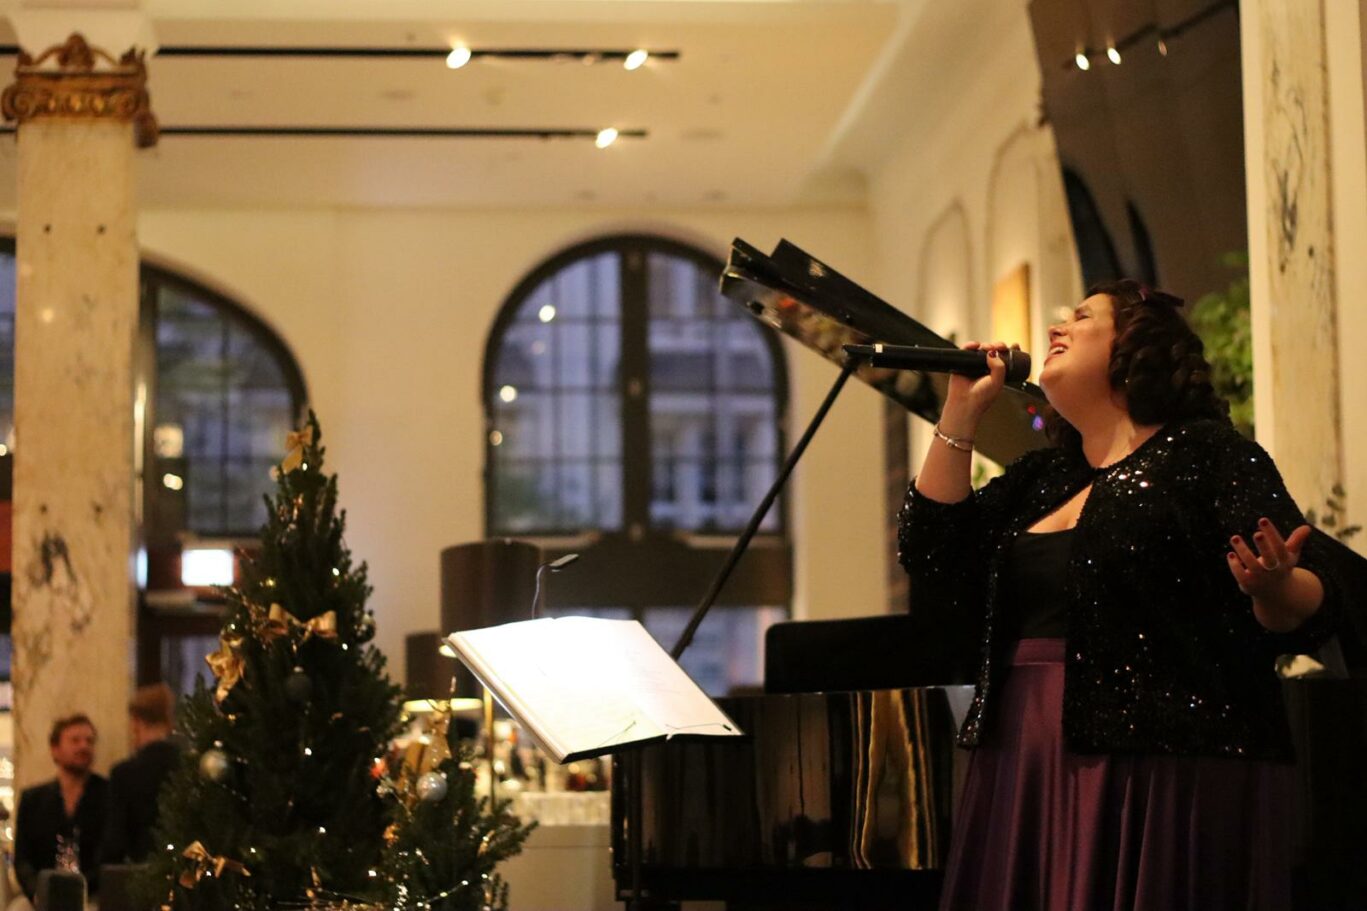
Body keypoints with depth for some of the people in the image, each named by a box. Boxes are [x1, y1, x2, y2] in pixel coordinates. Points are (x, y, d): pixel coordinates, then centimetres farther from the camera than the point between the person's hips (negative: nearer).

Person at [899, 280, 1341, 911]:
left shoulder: (1207, 453, -1)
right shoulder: (1037, 480, 18)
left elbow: (1311, 609, -8)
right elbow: (934, 566, 9)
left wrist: (1271, 588, -32)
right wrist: (960, 414, 10)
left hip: (1171, 783, -6)